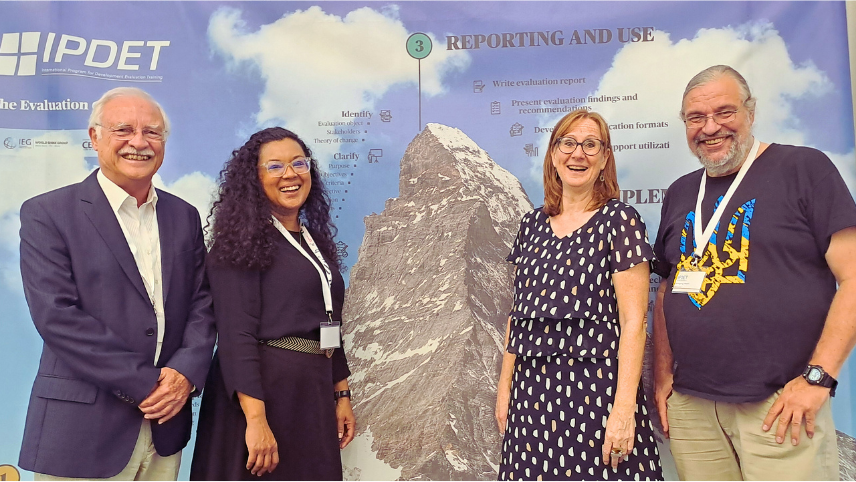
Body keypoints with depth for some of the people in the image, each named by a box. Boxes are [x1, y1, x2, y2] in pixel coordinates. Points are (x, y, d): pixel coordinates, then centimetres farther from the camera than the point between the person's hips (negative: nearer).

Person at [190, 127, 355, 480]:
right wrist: (255, 419, -24)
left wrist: (342, 394, 13)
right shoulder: (243, 241, -9)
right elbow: (236, 334, -17)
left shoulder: (315, 240, 12)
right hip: (261, 390, -7)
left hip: (314, 391, 7)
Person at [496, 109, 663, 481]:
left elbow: (633, 320, -10)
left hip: (595, 391, -4)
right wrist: (505, 386, 11)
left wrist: (624, 408, -16)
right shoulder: (532, 225, 9)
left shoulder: (619, 220, -6)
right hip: (532, 390, 5)